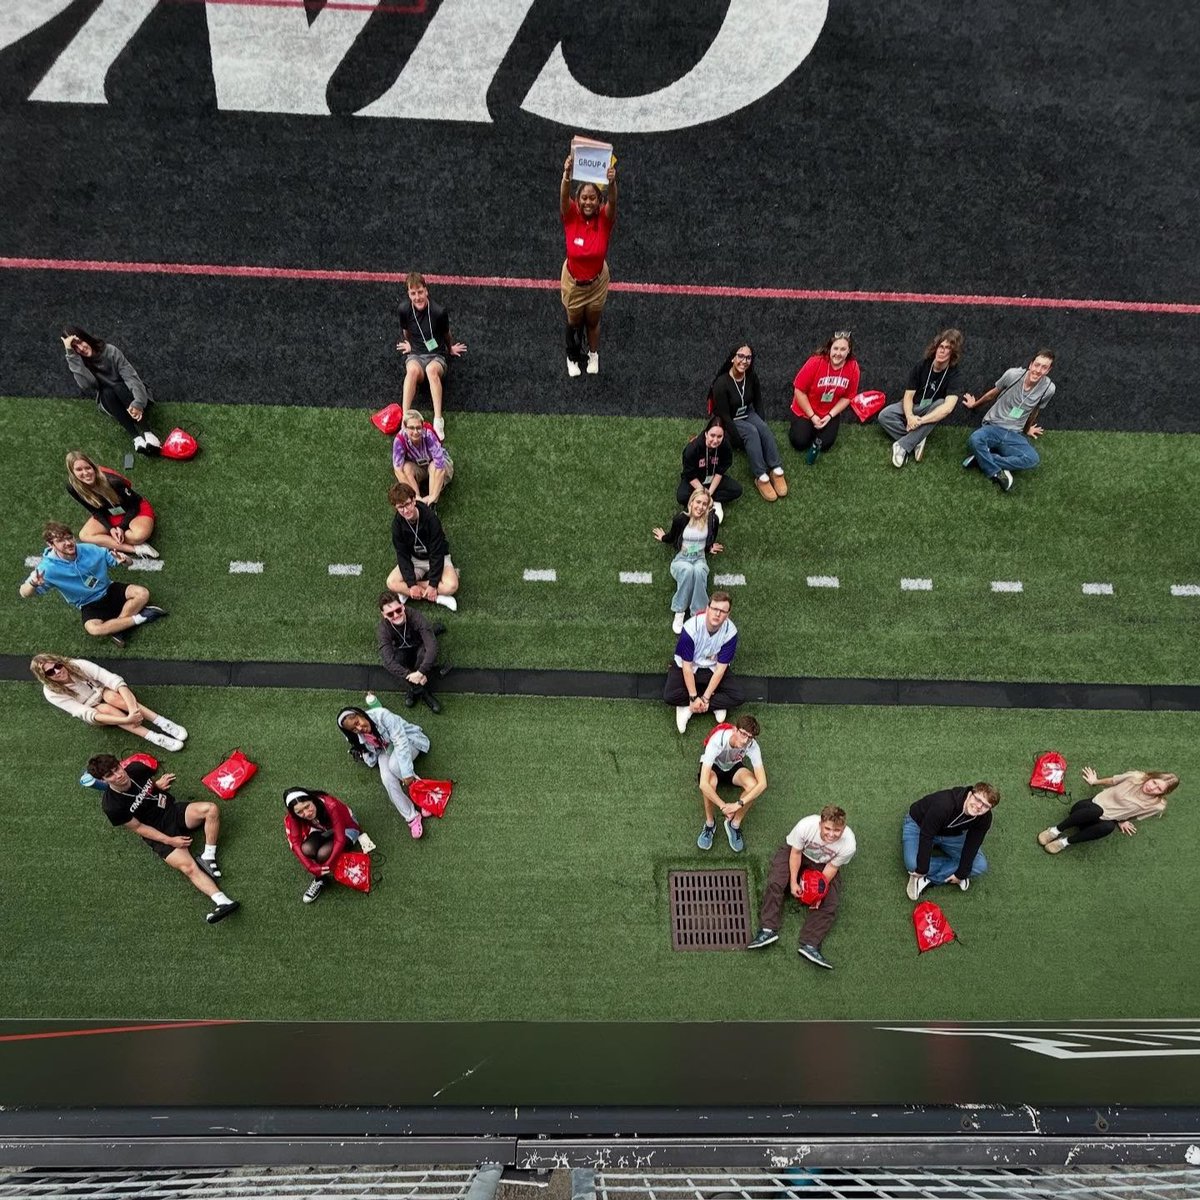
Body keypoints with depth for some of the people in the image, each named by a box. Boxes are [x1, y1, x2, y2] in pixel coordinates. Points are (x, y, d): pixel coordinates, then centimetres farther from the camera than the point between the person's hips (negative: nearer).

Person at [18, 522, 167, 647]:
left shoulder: (90, 550, -12)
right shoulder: (48, 568, -18)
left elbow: (127, 562, -4)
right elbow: (24, 594, -19)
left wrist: (122, 561, -30)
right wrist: (33, 584, -42)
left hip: (109, 591, 3)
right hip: (89, 605, -3)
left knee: (142, 593, -24)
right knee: (93, 629, -35)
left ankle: (118, 628, -16)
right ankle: (138, 618, -20)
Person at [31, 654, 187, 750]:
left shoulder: (78, 665, -22)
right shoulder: (52, 693, -22)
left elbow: (113, 679, -32)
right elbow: (85, 713, -32)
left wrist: (133, 708, -49)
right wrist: (126, 720, -45)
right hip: (94, 713, -1)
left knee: (112, 696, -36)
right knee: (106, 708, -36)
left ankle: (163, 723, -39)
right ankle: (153, 737, -45)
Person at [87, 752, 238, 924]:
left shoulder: (136, 769, -11)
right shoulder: (112, 806, -23)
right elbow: (138, 827, -12)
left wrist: (159, 783, -4)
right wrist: (170, 840, -15)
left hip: (173, 811, 5)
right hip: (159, 834, -5)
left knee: (211, 808, -25)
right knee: (189, 867, -26)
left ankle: (208, 858, -16)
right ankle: (222, 902, -37)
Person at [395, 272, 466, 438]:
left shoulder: (439, 312, -13)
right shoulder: (404, 309, -5)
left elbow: (446, 334, 9)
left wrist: (451, 349, 22)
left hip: (437, 356, -1)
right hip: (415, 355, 2)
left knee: (432, 369, -39)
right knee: (412, 370, -37)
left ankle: (438, 420, -48)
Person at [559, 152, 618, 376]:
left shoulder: (605, 218, -22)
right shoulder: (571, 215, -22)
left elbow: (612, 201, -43)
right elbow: (563, 196, -42)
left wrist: (612, 182, -66)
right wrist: (567, 175, -64)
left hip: (597, 281, 0)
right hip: (573, 281, 0)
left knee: (593, 322, 22)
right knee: (574, 321, 20)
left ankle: (593, 355, 53)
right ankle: (573, 357, 50)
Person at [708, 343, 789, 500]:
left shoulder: (752, 376, -8)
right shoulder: (721, 383, -26)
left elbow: (758, 401, 6)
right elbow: (724, 416, -23)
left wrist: (761, 424, -6)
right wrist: (739, 441, -25)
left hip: (748, 414, 5)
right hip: (730, 421, -5)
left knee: (764, 429, -26)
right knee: (751, 431, -33)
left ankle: (777, 471, -31)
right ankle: (761, 477, -37)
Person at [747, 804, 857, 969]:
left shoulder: (849, 844, -33)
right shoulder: (805, 826, -37)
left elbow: (832, 867, -15)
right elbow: (795, 852, -19)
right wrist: (794, 882, -17)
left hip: (823, 865, 1)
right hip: (796, 851, -1)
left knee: (830, 902, -14)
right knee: (775, 883, -21)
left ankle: (810, 944, -19)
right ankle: (768, 929, -21)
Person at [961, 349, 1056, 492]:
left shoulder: (1048, 389, -8)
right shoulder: (1013, 374, -12)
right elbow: (993, 394, 8)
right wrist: (974, 405, 23)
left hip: (1014, 435, 2)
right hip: (993, 427, -2)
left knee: (1033, 459, -27)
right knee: (975, 440, -37)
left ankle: (983, 459, -22)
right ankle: (997, 473, -21)